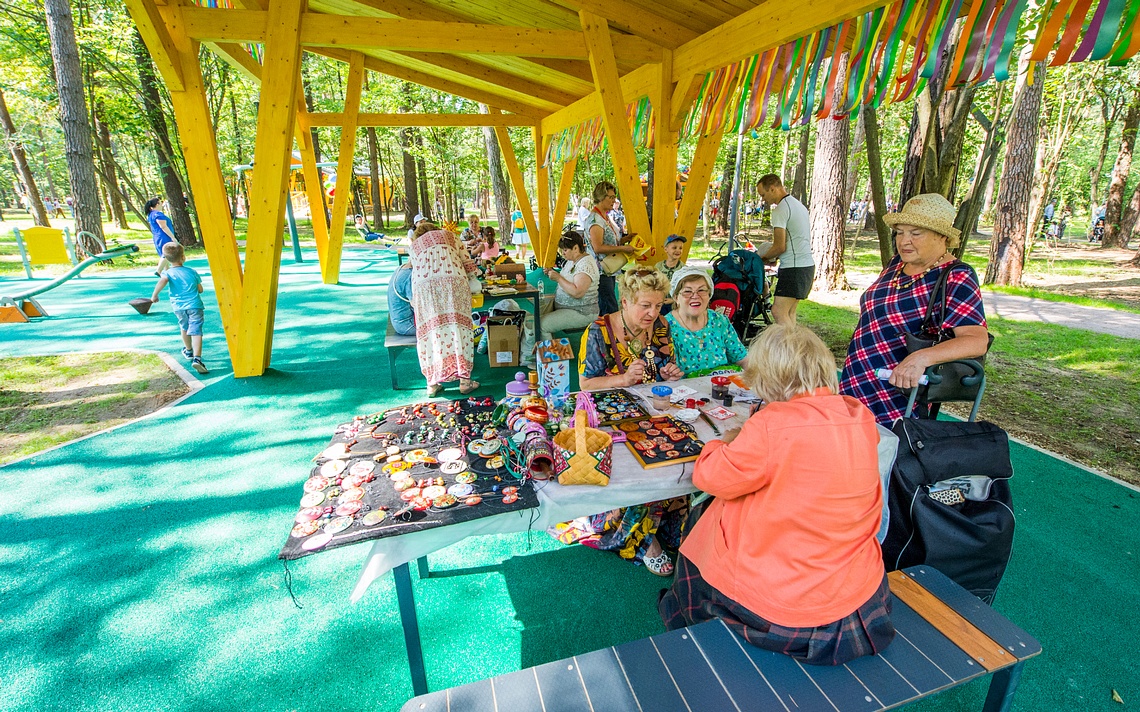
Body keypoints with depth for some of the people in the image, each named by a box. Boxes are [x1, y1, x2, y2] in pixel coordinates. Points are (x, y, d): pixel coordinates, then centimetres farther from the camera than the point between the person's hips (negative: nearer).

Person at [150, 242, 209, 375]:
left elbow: (163, 280, -22)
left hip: (178, 307, 2)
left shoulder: (168, 272, 0)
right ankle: (196, 358, -26)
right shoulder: (192, 272, 5)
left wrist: (155, 295, -11)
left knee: (184, 328, 25)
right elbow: (200, 290, 10)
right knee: (196, 331, -10)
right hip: (195, 306, -2)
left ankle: (189, 351, 47)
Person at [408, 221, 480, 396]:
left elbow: (416, 268, 19)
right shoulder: (449, 235, 30)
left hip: (423, 284, 1)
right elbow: (468, 263, 22)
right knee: (457, 325, -2)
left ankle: (432, 383, 2)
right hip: (452, 279, -1)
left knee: (431, 328, 2)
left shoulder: (413, 246, 32)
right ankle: (465, 381, -5)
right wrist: (469, 283, 36)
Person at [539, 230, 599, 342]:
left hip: (581, 313, -10)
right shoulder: (572, 260, 10)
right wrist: (553, 274, 5)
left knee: (541, 324, -21)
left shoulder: (586, 265, -19)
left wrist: (558, 278, -21)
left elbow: (577, 293, -29)